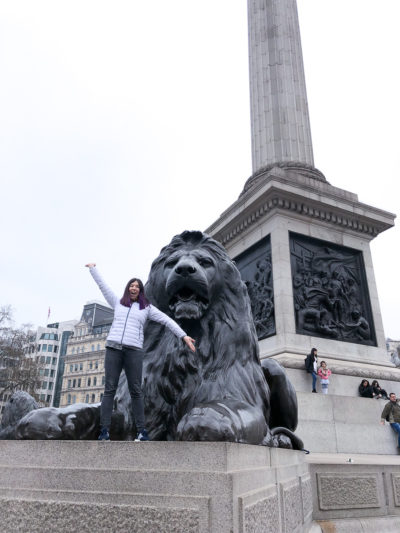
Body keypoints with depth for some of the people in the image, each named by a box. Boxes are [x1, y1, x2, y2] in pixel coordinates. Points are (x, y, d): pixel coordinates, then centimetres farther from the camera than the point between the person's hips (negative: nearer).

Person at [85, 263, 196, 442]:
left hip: (134, 350, -1)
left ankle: (141, 431, -1)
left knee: (136, 391, -3)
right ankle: (104, 431, -6)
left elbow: (166, 320, 9)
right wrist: (93, 268, 34)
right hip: (113, 348, 1)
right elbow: (102, 286, 27)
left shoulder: (147, 307, 15)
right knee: (109, 389, -4)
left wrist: (184, 336, 2)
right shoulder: (118, 303, 20)